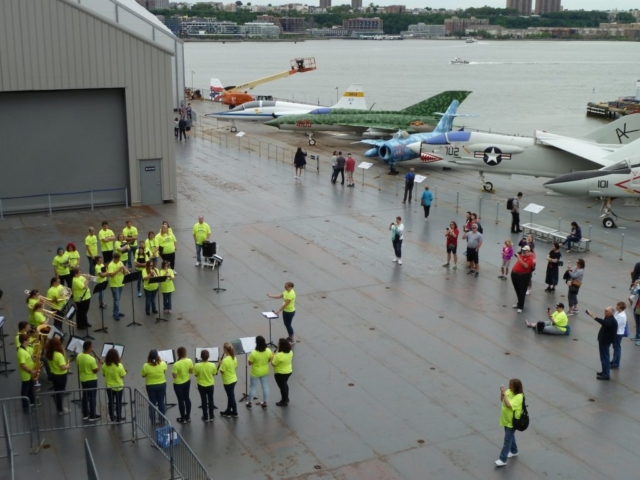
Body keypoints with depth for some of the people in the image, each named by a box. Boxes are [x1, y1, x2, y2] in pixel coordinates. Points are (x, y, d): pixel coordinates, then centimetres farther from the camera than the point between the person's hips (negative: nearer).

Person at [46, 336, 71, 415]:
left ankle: (59, 407, 35)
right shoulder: (59, 355, -28)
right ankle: (60, 410, 16)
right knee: (60, 392, 6)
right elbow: (63, 367, -31)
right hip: (61, 376, -8)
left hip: (53, 374, 8)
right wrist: (68, 366, -11)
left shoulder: (49, 353, -3)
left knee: (56, 391, 20)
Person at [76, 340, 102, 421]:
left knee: (85, 396, 19)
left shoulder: (79, 356, -6)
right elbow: (96, 371, -19)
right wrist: (100, 363, -6)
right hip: (92, 380, -7)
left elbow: (78, 367, 6)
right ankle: (92, 416, 14)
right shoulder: (91, 359, -27)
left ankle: (85, 414, 29)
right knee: (92, 398, 6)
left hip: (83, 379, 7)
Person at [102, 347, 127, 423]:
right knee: (118, 402, 11)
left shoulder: (105, 365, -12)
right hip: (118, 387, -3)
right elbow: (122, 376, -15)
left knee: (111, 402, 17)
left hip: (109, 386, 3)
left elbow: (104, 375, 1)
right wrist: (121, 373, 3)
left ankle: (112, 418, 27)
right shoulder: (119, 366, -24)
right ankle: (119, 418, 19)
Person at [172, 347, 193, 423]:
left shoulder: (176, 364, -28)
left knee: (180, 400, 10)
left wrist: (172, 371, -3)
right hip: (187, 382, 5)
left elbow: (174, 376, -21)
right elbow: (191, 371, -1)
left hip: (178, 384, -5)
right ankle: (188, 417, 32)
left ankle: (183, 418, 22)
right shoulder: (189, 361, -13)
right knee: (187, 398, 21)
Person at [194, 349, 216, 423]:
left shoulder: (197, 366, -23)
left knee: (204, 401, 14)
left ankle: (205, 417, 21)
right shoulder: (212, 365, -20)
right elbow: (214, 374, -4)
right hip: (210, 385, 1)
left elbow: (196, 375, -9)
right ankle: (211, 417, 25)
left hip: (201, 385, -1)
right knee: (210, 400, 17)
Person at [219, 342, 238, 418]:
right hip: (233, 379, 8)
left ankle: (235, 413, 19)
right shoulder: (234, 358, -3)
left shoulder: (225, 360, -27)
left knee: (231, 396, 6)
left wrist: (221, 364, -7)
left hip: (228, 381, -8)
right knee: (230, 396, 21)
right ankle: (228, 411, 34)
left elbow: (222, 371, -21)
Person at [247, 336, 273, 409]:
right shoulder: (268, 351, -18)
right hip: (265, 372, 3)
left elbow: (250, 363, -18)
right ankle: (265, 403, 31)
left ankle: (249, 403, 31)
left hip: (255, 373, -3)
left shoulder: (254, 353, -30)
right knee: (265, 387, 19)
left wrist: (249, 359, 0)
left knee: (253, 388, 15)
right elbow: (269, 360, -2)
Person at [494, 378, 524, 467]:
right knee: (510, 436, 25)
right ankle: (514, 451, 45)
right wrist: (502, 392, -14)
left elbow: (509, 405, -35)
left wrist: (504, 393, -36)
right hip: (506, 419, 8)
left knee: (507, 439, -3)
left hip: (512, 421, -8)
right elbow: (502, 400, 5)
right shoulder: (509, 391, -4)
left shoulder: (519, 397, -27)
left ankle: (503, 459, 3)